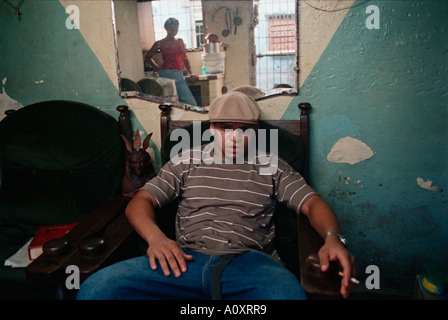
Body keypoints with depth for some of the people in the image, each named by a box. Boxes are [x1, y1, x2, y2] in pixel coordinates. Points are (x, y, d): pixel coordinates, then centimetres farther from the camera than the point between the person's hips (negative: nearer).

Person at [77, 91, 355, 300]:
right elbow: (141, 202, 14)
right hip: (188, 260, 1)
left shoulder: (272, 167, 20)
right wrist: (156, 238, -9)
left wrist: (333, 238, -13)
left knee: (288, 291, -39)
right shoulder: (187, 161, 21)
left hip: (249, 260, 0)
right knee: (96, 288, -23)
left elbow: (312, 203, 10)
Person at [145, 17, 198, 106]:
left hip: (180, 76, 4)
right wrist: (157, 68, 4)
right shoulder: (160, 44, 5)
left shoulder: (180, 41, 18)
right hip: (167, 75, -4)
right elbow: (148, 58, 15)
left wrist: (191, 73, 13)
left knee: (192, 104, -6)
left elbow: (185, 58, 24)